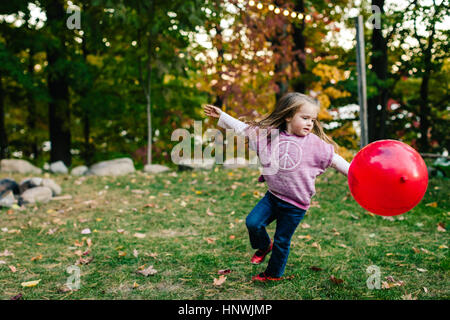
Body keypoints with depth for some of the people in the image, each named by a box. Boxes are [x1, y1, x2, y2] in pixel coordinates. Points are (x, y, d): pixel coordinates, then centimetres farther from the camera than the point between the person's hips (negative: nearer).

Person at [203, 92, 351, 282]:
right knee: (253, 222, -10)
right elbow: (244, 129, 4)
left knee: (282, 241, 8)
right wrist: (221, 116, 6)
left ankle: (274, 274, 32)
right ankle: (264, 246, 24)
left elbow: (335, 159, -1)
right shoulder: (269, 134, -4)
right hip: (273, 195, 3)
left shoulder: (315, 143, -10)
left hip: (295, 204, -2)